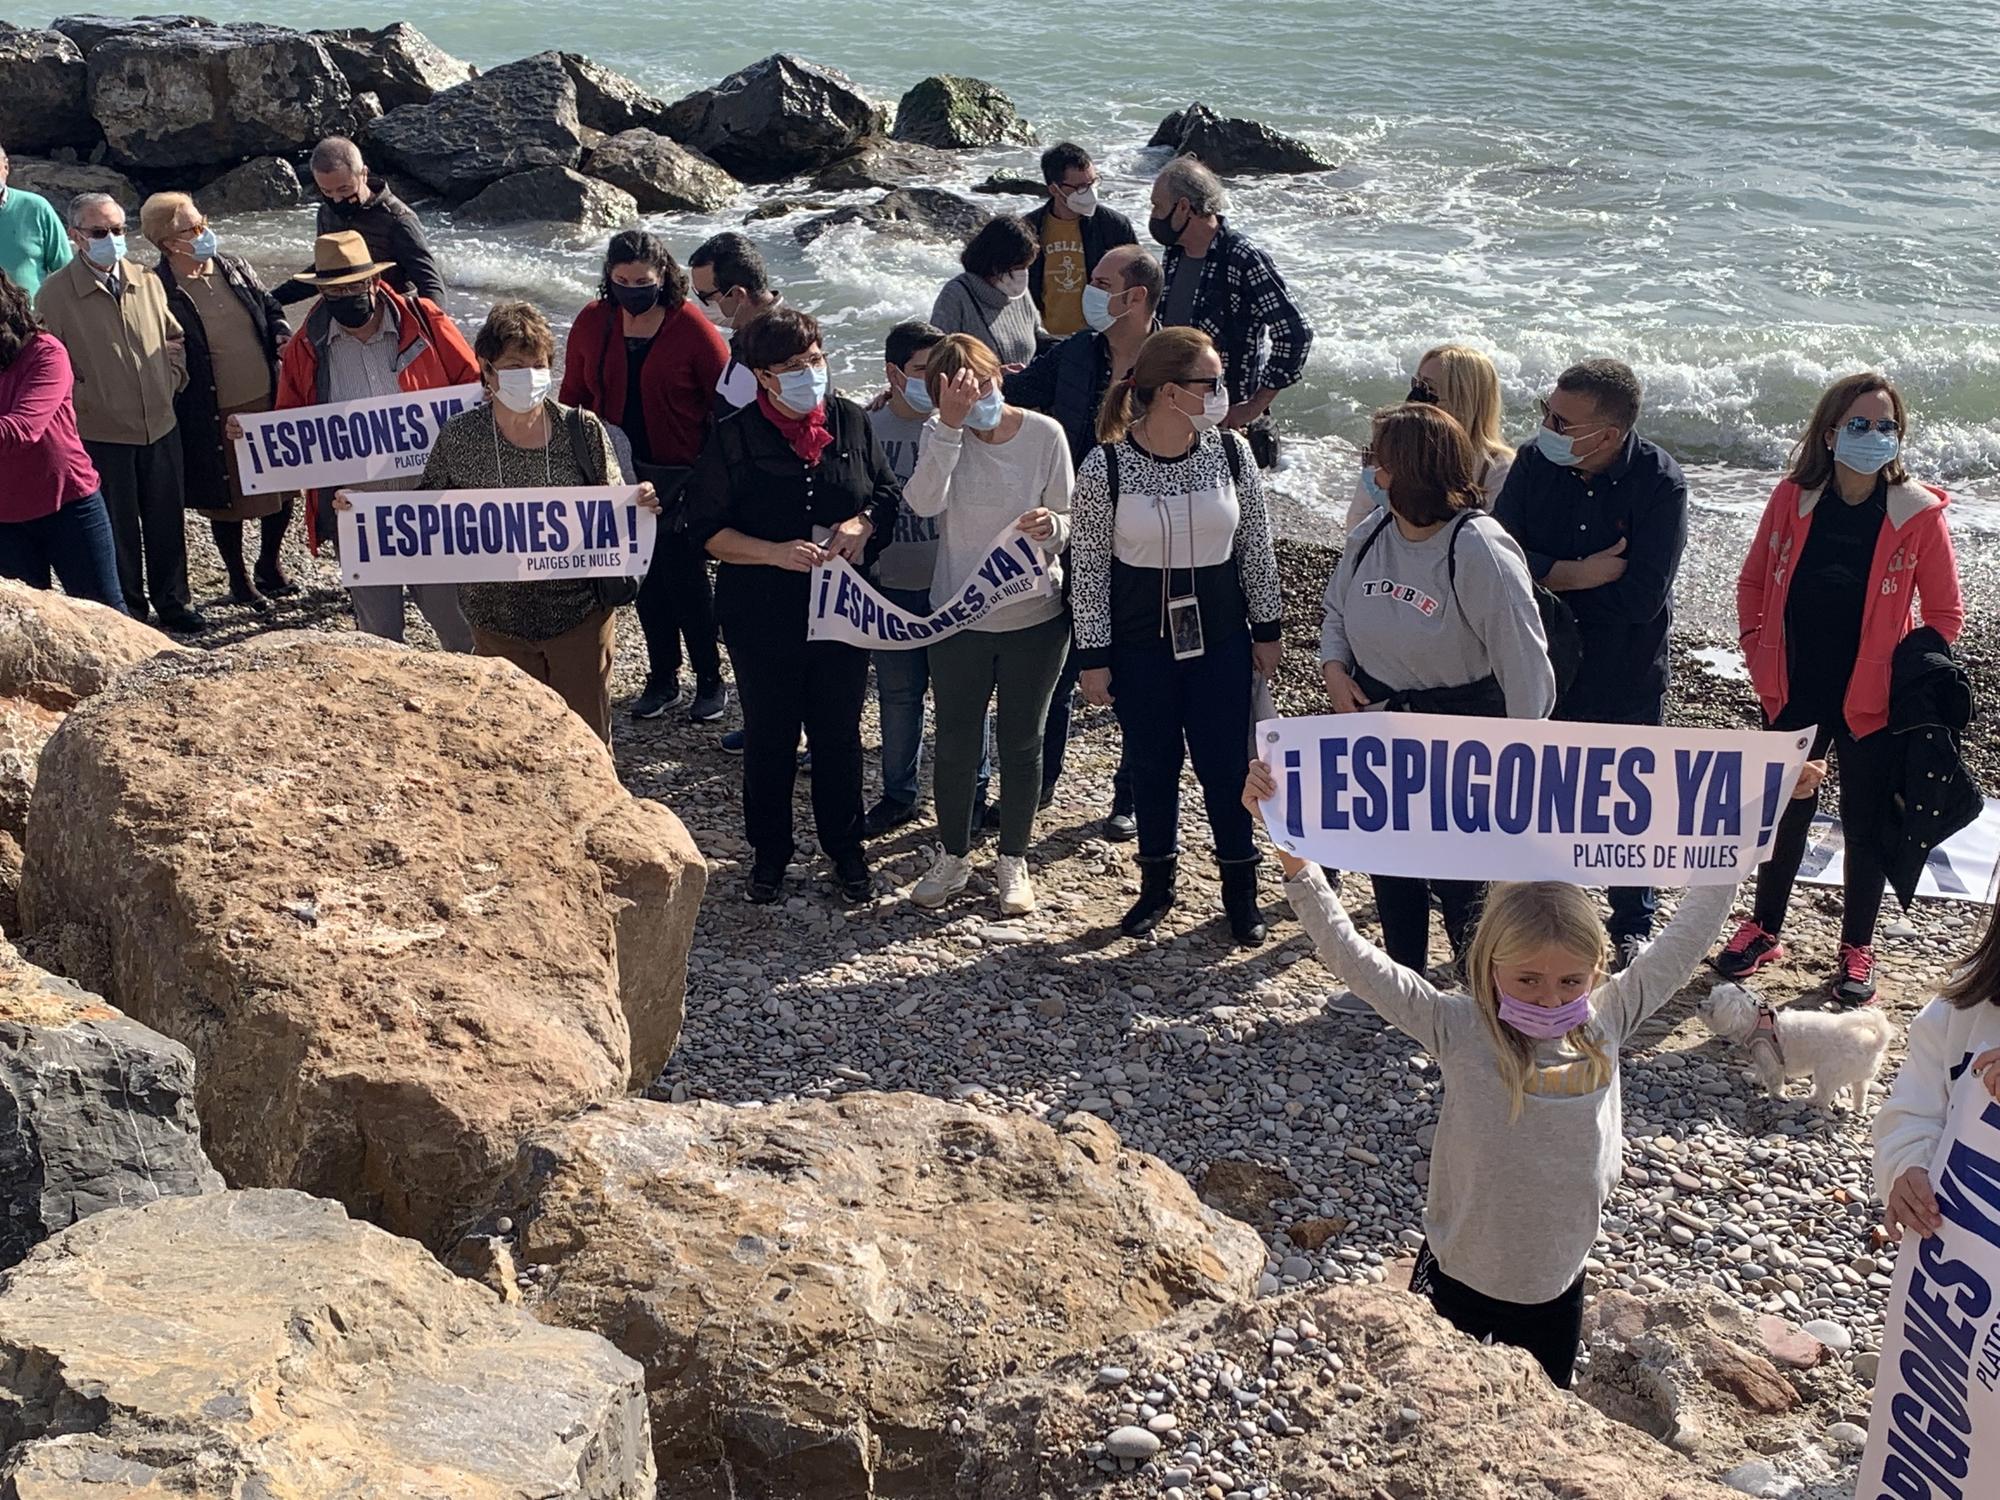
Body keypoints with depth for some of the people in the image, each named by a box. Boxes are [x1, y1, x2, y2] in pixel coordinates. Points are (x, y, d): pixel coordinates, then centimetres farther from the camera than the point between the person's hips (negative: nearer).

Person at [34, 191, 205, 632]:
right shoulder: (55, 293, -9)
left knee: (167, 521, 12)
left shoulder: (147, 282, 5)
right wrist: (85, 401, -9)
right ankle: (127, 609, 22)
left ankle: (173, 601, 27)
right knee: (117, 527, 8)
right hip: (102, 434, -4)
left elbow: (172, 338, 16)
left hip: (160, 426, 4)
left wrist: (173, 380, 4)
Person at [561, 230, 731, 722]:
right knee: (645, 577, 12)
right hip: (622, 473, 4)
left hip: (681, 475, -4)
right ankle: (662, 680, 25)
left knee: (685, 575, -1)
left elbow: (725, 403, -7)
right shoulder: (592, 322, 0)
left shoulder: (691, 327, -11)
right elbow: (574, 396, 10)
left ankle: (710, 681, 15)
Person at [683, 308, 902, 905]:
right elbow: (707, 530, -7)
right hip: (762, 616, -2)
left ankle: (845, 848, 31)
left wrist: (863, 524, -14)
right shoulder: (733, 438, -8)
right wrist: (775, 553, -22)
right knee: (769, 738, 12)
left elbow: (890, 495, 8)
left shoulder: (851, 423, 0)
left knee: (840, 733, 14)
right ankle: (769, 852, 29)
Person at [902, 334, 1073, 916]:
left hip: (1035, 619, 0)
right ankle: (953, 856, 30)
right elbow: (924, 503, -27)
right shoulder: (942, 436, -8)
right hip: (959, 620, 0)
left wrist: (1052, 527, -26)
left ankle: (1014, 860, 28)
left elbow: (1070, 521, -3)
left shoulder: (1045, 434, -9)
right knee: (955, 743, 11)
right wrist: (951, 424, -32)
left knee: (1021, 743, 12)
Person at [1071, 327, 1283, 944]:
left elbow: (1256, 548, 4)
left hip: (1220, 637, 2)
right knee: (1151, 762, 12)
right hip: (1140, 643, -1)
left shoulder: (1230, 452, -6)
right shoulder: (1104, 467, -14)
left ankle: (1240, 887, 26)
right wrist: (1093, 657, -6)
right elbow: (1089, 568, -7)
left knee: (1226, 761, 8)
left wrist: (1267, 629, 7)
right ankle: (1157, 881, 31)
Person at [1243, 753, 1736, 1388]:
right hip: (1461, 1280, -3)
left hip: (1557, 1282, 3)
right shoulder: (1460, 1028, -17)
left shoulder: (1608, 1018, -7)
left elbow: (1686, 936, 0)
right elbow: (1348, 954, -24)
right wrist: (1290, 847, -33)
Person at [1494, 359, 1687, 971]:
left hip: (1627, 675, -3)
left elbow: (1642, 597, -25)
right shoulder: (1535, 462, -9)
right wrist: (1582, 573, -25)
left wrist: (1552, 576, -17)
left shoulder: (1659, 482, -19)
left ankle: (1633, 927, 34)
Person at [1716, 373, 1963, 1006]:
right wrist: (1758, 648, 3)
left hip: (1872, 702, -2)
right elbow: (1754, 579, 9)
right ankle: (1764, 929, 32)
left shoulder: (1919, 513, -11)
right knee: (1785, 814, 15)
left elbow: (1945, 613, -4)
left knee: (1865, 823, 9)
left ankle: (1857, 948, 25)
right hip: (1794, 695, 2)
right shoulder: (1793, 498, -5)